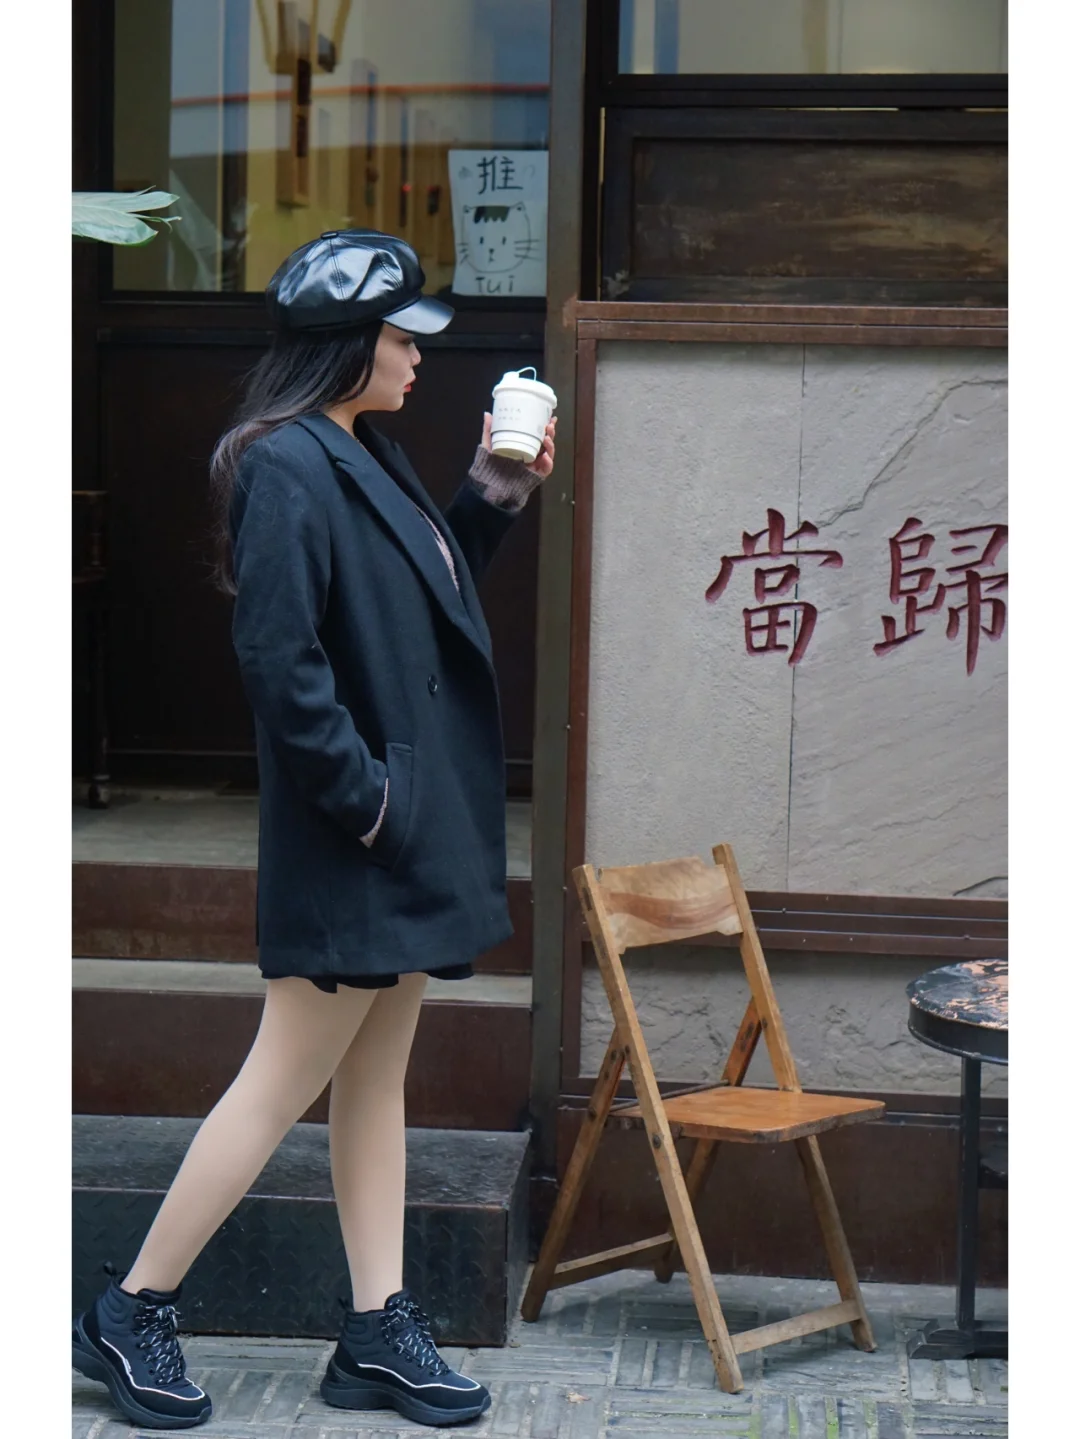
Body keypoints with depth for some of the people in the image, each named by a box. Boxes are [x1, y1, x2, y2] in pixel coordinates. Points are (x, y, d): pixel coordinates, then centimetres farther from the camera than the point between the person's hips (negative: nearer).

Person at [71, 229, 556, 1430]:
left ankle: (379, 1336, 21)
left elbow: (428, 601, 23)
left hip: (412, 828, 10)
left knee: (377, 1079, 13)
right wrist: (363, 797, -20)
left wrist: (492, 499, 12)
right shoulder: (287, 468, -17)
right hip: (350, 846, -10)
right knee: (285, 1083, -2)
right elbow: (279, 662, -23)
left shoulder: (366, 460, 12)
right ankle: (131, 1314, 11)